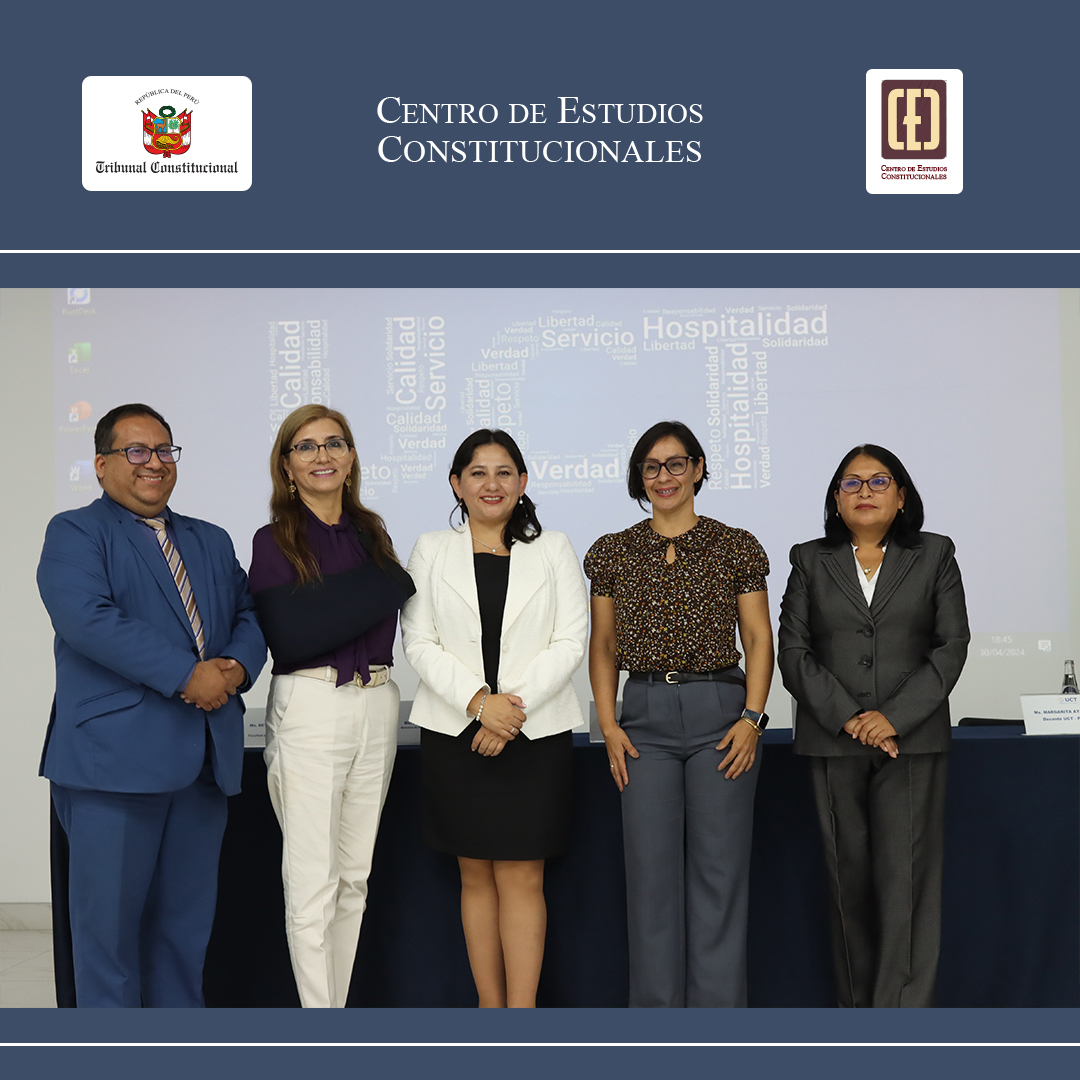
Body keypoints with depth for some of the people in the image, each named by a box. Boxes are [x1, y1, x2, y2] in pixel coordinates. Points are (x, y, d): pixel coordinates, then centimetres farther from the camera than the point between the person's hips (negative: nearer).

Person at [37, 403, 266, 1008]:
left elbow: (249, 616, 15)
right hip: (115, 754, -5)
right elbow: (88, 619, -15)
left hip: (205, 755, 6)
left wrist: (237, 666, -8)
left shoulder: (212, 542, 21)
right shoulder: (75, 533, 1)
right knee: (110, 913, 1)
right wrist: (187, 674, -18)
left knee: (187, 917, 12)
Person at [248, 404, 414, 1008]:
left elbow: (388, 620, 14)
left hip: (377, 706, 5)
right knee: (313, 883, -4)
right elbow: (289, 635, -13)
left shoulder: (371, 533, 12)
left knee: (355, 875, 11)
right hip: (310, 708, -5)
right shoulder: (277, 541, -3)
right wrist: (386, 588, -8)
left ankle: (335, 1011, 23)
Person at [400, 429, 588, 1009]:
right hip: (454, 730, 1)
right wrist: (479, 701, -13)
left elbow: (570, 642, 0)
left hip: (535, 732, -1)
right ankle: (489, 1006, 17)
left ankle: (522, 1012, 1)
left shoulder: (553, 550, 8)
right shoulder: (431, 550, 8)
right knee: (475, 875, 7)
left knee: (521, 877, -3)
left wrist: (515, 705, -12)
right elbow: (419, 643, 0)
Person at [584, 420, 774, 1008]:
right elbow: (603, 645, 11)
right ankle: (655, 1007, 17)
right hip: (645, 716, 2)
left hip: (720, 711, -1)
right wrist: (608, 724, 1)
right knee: (650, 870, 5)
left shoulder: (736, 547, 4)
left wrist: (753, 716, -7)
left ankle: (716, 1010, 13)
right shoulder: (612, 553, 8)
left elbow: (758, 638, 4)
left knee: (719, 869, 2)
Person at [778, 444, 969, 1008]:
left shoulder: (934, 556, 10)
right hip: (833, 741, 1)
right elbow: (794, 652, 3)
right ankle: (857, 1008, 14)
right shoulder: (810, 561, 11)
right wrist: (848, 718, -10)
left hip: (912, 739, -1)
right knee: (849, 877, 5)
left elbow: (951, 646, 2)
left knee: (905, 876, -6)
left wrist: (894, 717, -10)